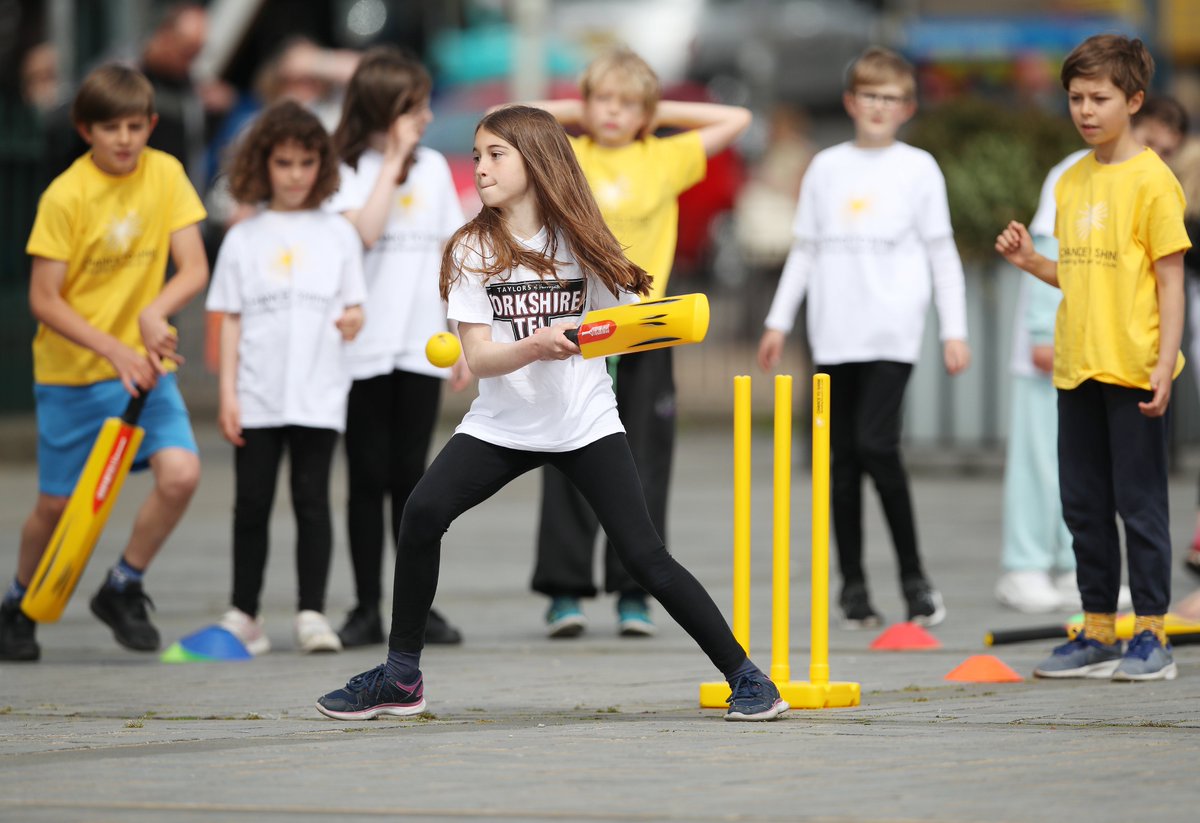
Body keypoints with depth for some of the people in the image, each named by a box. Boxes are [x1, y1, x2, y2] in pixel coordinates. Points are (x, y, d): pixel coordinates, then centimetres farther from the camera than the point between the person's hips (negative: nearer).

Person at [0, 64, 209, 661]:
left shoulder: (165, 174, -3)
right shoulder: (65, 196, -14)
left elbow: (194, 269, -7)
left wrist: (156, 311, -27)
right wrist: (115, 351, -23)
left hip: (144, 364, 3)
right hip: (71, 371, -3)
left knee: (181, 472, -18)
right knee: (57, 502, 4)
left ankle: (122, 589, 5)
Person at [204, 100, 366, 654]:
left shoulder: (337, 234, 8)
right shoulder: (244, 239, 6)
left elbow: (353, 306, 10)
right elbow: (230, 320, 6)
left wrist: (353, 319, -15)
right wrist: (227, 394, -1)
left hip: (318, 394, 0)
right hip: (256, 395, 0)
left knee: (311, 500, -2)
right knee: (253, 502, 4)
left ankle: (312, 613, 2)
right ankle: (243, 613, 12)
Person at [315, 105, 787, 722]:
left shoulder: (579, 241, -1)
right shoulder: (473, 248, -2)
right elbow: (478, 359, -12)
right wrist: (535, 346, -26)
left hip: (584, 422, -1)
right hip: (502, 423, 1)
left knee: (644, 557, -11)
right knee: (422, 513, -21)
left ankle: (746, 677, 2)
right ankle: (400, 679, -7)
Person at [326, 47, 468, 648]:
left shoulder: (433, 169, 10)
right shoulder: (345, 170, -3)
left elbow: (448, 255, 13)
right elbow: (364, 231, -21)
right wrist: (392, 161, -13)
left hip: (421, 348, 3)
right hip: (364, 348, -3)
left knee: (410, 475, 4)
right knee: (368, 478, 1)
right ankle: (366, 608, 5)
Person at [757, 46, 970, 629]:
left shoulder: (918, 168, 4)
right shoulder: (826, 168, 12)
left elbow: (942, 253, 5)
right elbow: (804, 249, 16)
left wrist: (954, 329, 0)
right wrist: (779, 321, 12)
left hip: (892, 332, -3)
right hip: (834, 334, 3)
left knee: (876, 444, -16)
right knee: (842, 456, 4)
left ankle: (913, 576, -5)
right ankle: (853, 582, 11)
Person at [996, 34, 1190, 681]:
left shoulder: (1151, 179, -8)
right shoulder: (1071, 181, 12)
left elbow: (1170, 278, -9)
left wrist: (1165, 364, -15)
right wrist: (1031, 262, 1)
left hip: (1133, 371, -7)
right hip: (1077, 368, 7)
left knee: (1140, 502, -2)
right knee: (1084, 505, 10)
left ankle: (1150, 637, 4)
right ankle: (1098, 633, 18)